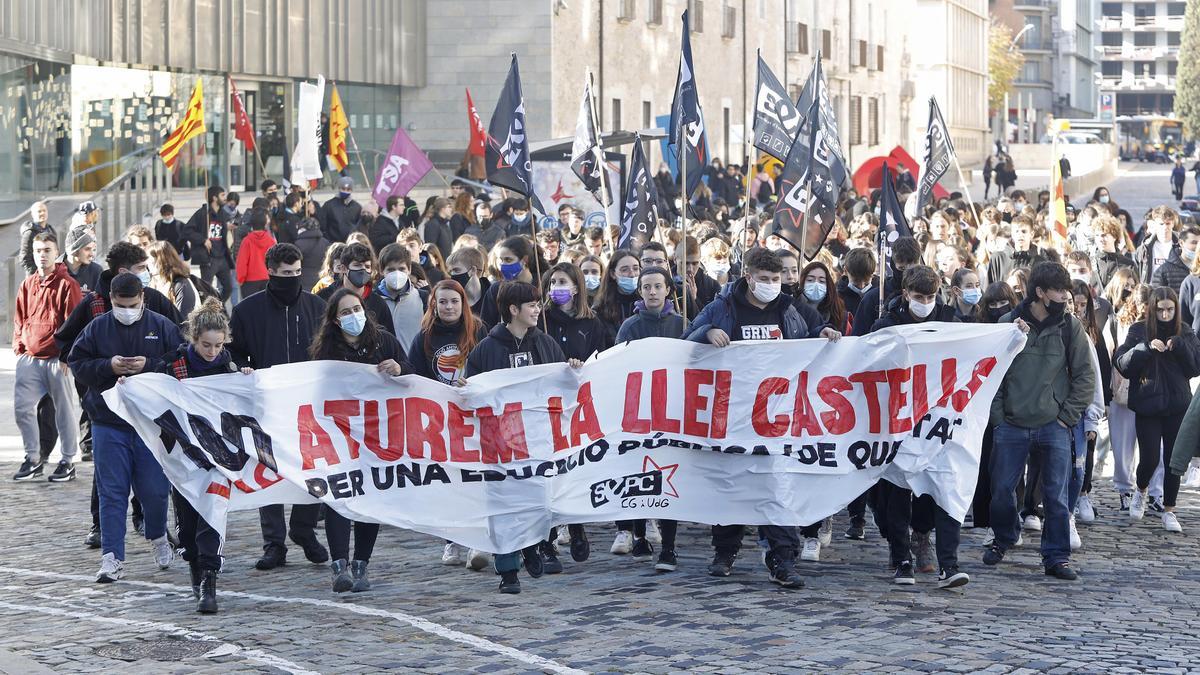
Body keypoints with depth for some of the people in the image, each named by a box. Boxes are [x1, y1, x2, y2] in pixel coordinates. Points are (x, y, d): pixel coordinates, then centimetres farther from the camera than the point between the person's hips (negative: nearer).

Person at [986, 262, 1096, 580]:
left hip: (1054, 426, 0)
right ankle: (1004, 539, 30)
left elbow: (1085, 376, 4)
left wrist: (1067, 415, -2)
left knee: (1056, 495, -1)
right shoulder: (1010, 323, -1)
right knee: (1002, 489, 6)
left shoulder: (1070, 327, 1)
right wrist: (997, 414, -2)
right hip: (1011, 424, 0)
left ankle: (1056, 557, 8)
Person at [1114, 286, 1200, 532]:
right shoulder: (1138, 331, 0)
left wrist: (1179, 346, -15)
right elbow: (1123, 364, -8)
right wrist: (1147, 347, -22)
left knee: (1174, 459, 2)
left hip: (1177, 405, 2)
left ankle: (1169, 511, 13)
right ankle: (1141, 492, 25)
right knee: (1149, 458, -7)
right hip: (1147, 405, -2)